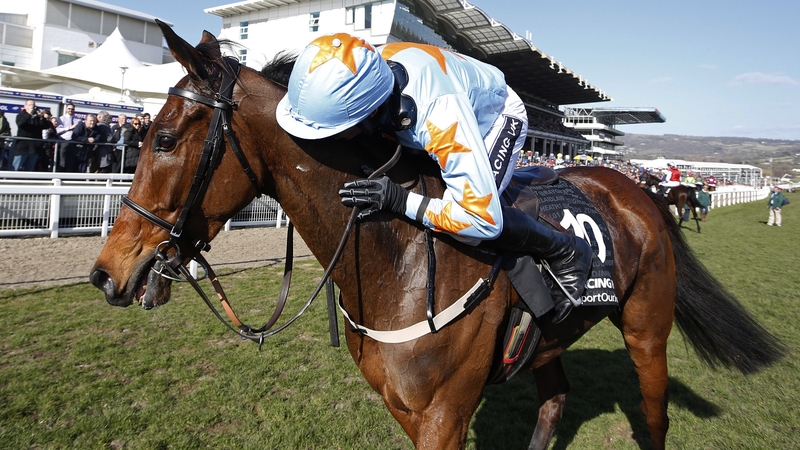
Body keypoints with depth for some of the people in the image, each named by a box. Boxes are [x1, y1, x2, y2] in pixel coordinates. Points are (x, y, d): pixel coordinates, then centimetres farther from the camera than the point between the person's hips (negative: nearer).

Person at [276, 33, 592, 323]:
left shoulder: (440, 117, -47)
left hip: (498, 116, -7)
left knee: (468, 225, -29)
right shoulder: (361, 77, -27)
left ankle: (567, 254, -3)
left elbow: (486, 220, -45)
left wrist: (398, 199, -47)